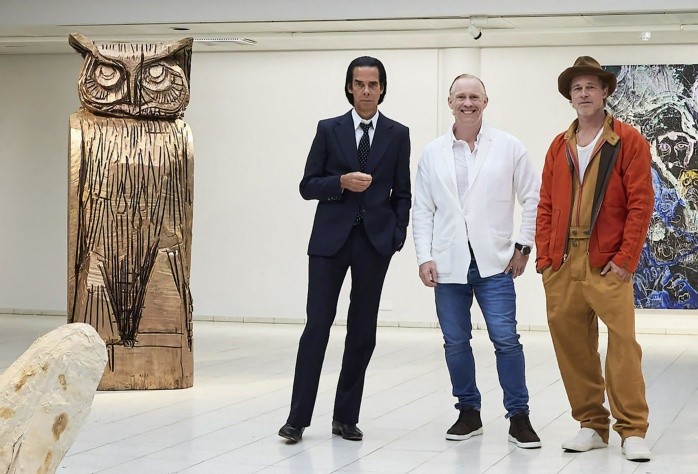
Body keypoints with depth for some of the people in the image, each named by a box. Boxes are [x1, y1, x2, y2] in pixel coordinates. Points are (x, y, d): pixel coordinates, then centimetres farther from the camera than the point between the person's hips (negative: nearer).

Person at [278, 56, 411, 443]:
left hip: (375, 241, 1)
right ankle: (298, 417, -1)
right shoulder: (329, 130, 5)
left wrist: (397, 236, -1)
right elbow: (307, 186, 3)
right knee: (317, 325, -5)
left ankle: (346, 417, 13)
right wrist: (341, 182, -14)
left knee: (362, 331, 5)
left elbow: (402, 193, 9)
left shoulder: (397, 134, 7)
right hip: (331, 239, -1)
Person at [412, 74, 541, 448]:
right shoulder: (433, 153, 8)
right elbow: (422, 210, 7)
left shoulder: (508, 147, 2)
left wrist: (523, 245, 0)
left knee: (506, 339, -7)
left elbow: (532, 198, 5)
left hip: (494, 263, -2)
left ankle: (518, 417, 3)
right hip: (448, 264, 2)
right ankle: (468, 413, 21)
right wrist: (424, 257, -1)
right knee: (455, 343, 7)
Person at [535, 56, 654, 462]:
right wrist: (544, 257, 5)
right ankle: (592, 425, 17)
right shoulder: (559, 147, 15)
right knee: (572, 345, 6)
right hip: (562, 265, 5)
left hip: (608, 265, -4)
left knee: (623, 343, -10)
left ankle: (632, 430, -3)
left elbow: (641, 203, -4)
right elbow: (546, 205, 14)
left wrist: (625, 259, -11)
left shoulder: (629, 141, 1)